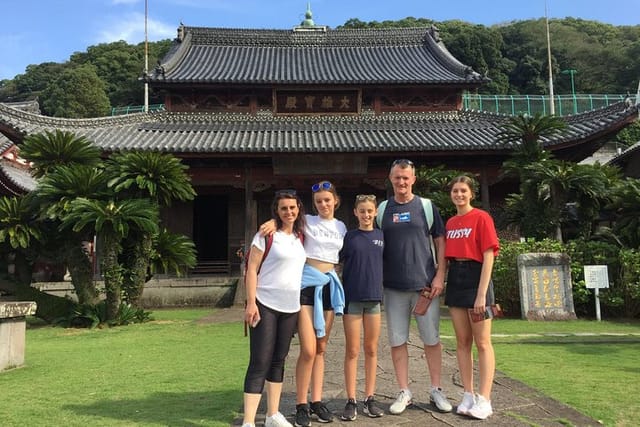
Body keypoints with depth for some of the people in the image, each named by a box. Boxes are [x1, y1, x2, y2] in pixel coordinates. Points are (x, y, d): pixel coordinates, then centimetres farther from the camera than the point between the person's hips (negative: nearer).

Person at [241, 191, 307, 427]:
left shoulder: (300, 237, 10)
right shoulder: (266, 235, -7)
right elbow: (251, 269, -10)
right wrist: (251, 302, -17)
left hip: (290, 307, 6)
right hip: (265, 305, -6)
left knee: (278, 360, 13)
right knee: (259, 362, -6)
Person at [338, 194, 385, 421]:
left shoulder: (381, 236, 6)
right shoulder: (348, 236, 0)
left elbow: (385, 263, 15)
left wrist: (381, 288, 6)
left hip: (374, 297, 2)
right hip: (352, 298, -2)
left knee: (371, 350, 9)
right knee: (352, 351, 3)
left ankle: (369, 398, 19)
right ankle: (351, 401, 10)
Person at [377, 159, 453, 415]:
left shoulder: (427, 206, 3)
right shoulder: (382, 209, 6)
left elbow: (440, 243, 3)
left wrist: (439, 276, -6)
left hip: (425, 284, -1)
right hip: (393, 287, 1)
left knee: (431, 339, 6)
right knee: (397, 341, 5)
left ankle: (436, 390, 20)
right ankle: (404, 393, 16)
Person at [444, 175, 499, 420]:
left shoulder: (481, 218, -6)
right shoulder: (450, 223, 13)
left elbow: (488, 257, -11)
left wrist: (481, 294, -17)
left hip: (475, 277, -6)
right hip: (455, 279, 6)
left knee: (482, 343, -1)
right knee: (462, 341, 9)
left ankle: (484, 400, 4)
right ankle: (468, 395, 17)